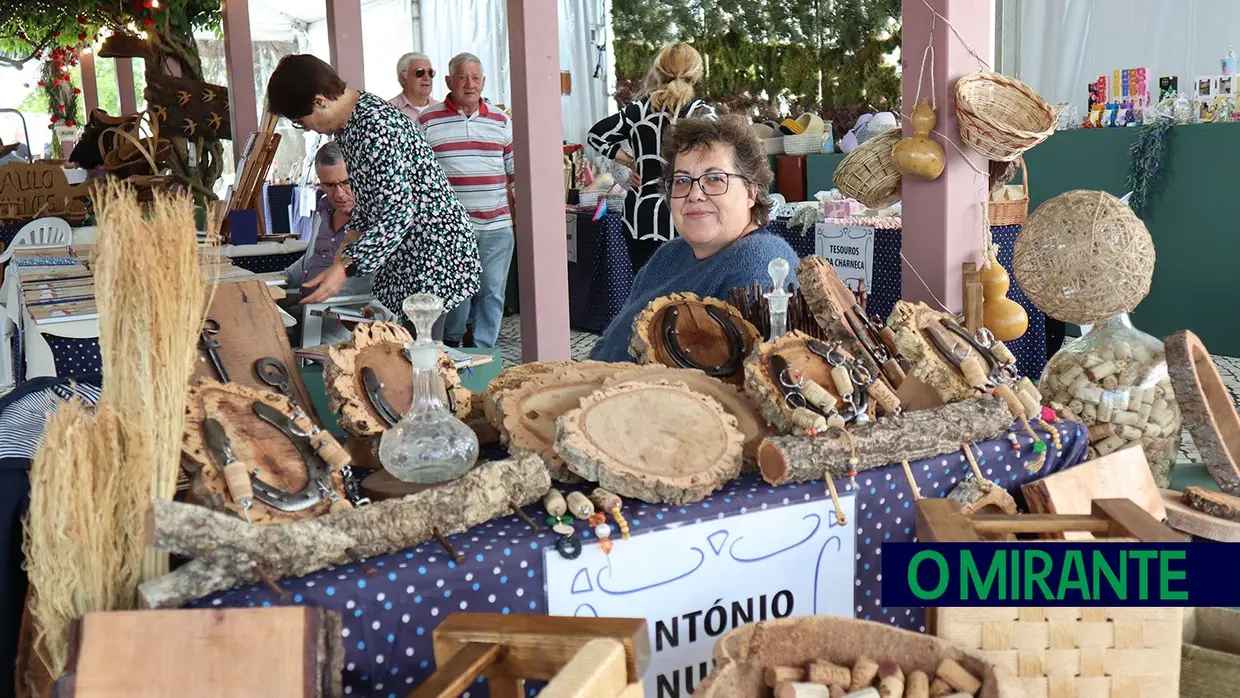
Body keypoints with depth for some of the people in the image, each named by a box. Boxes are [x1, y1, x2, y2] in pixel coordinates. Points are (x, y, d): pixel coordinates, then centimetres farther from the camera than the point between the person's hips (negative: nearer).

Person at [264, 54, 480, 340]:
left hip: (433, 250, -10)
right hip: (403, 255, 10)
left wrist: (346, 268, -30)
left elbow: (398, 212, -27)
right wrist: (352, 238, 6)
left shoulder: (374, 127, -23)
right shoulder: (347, 123, 9)